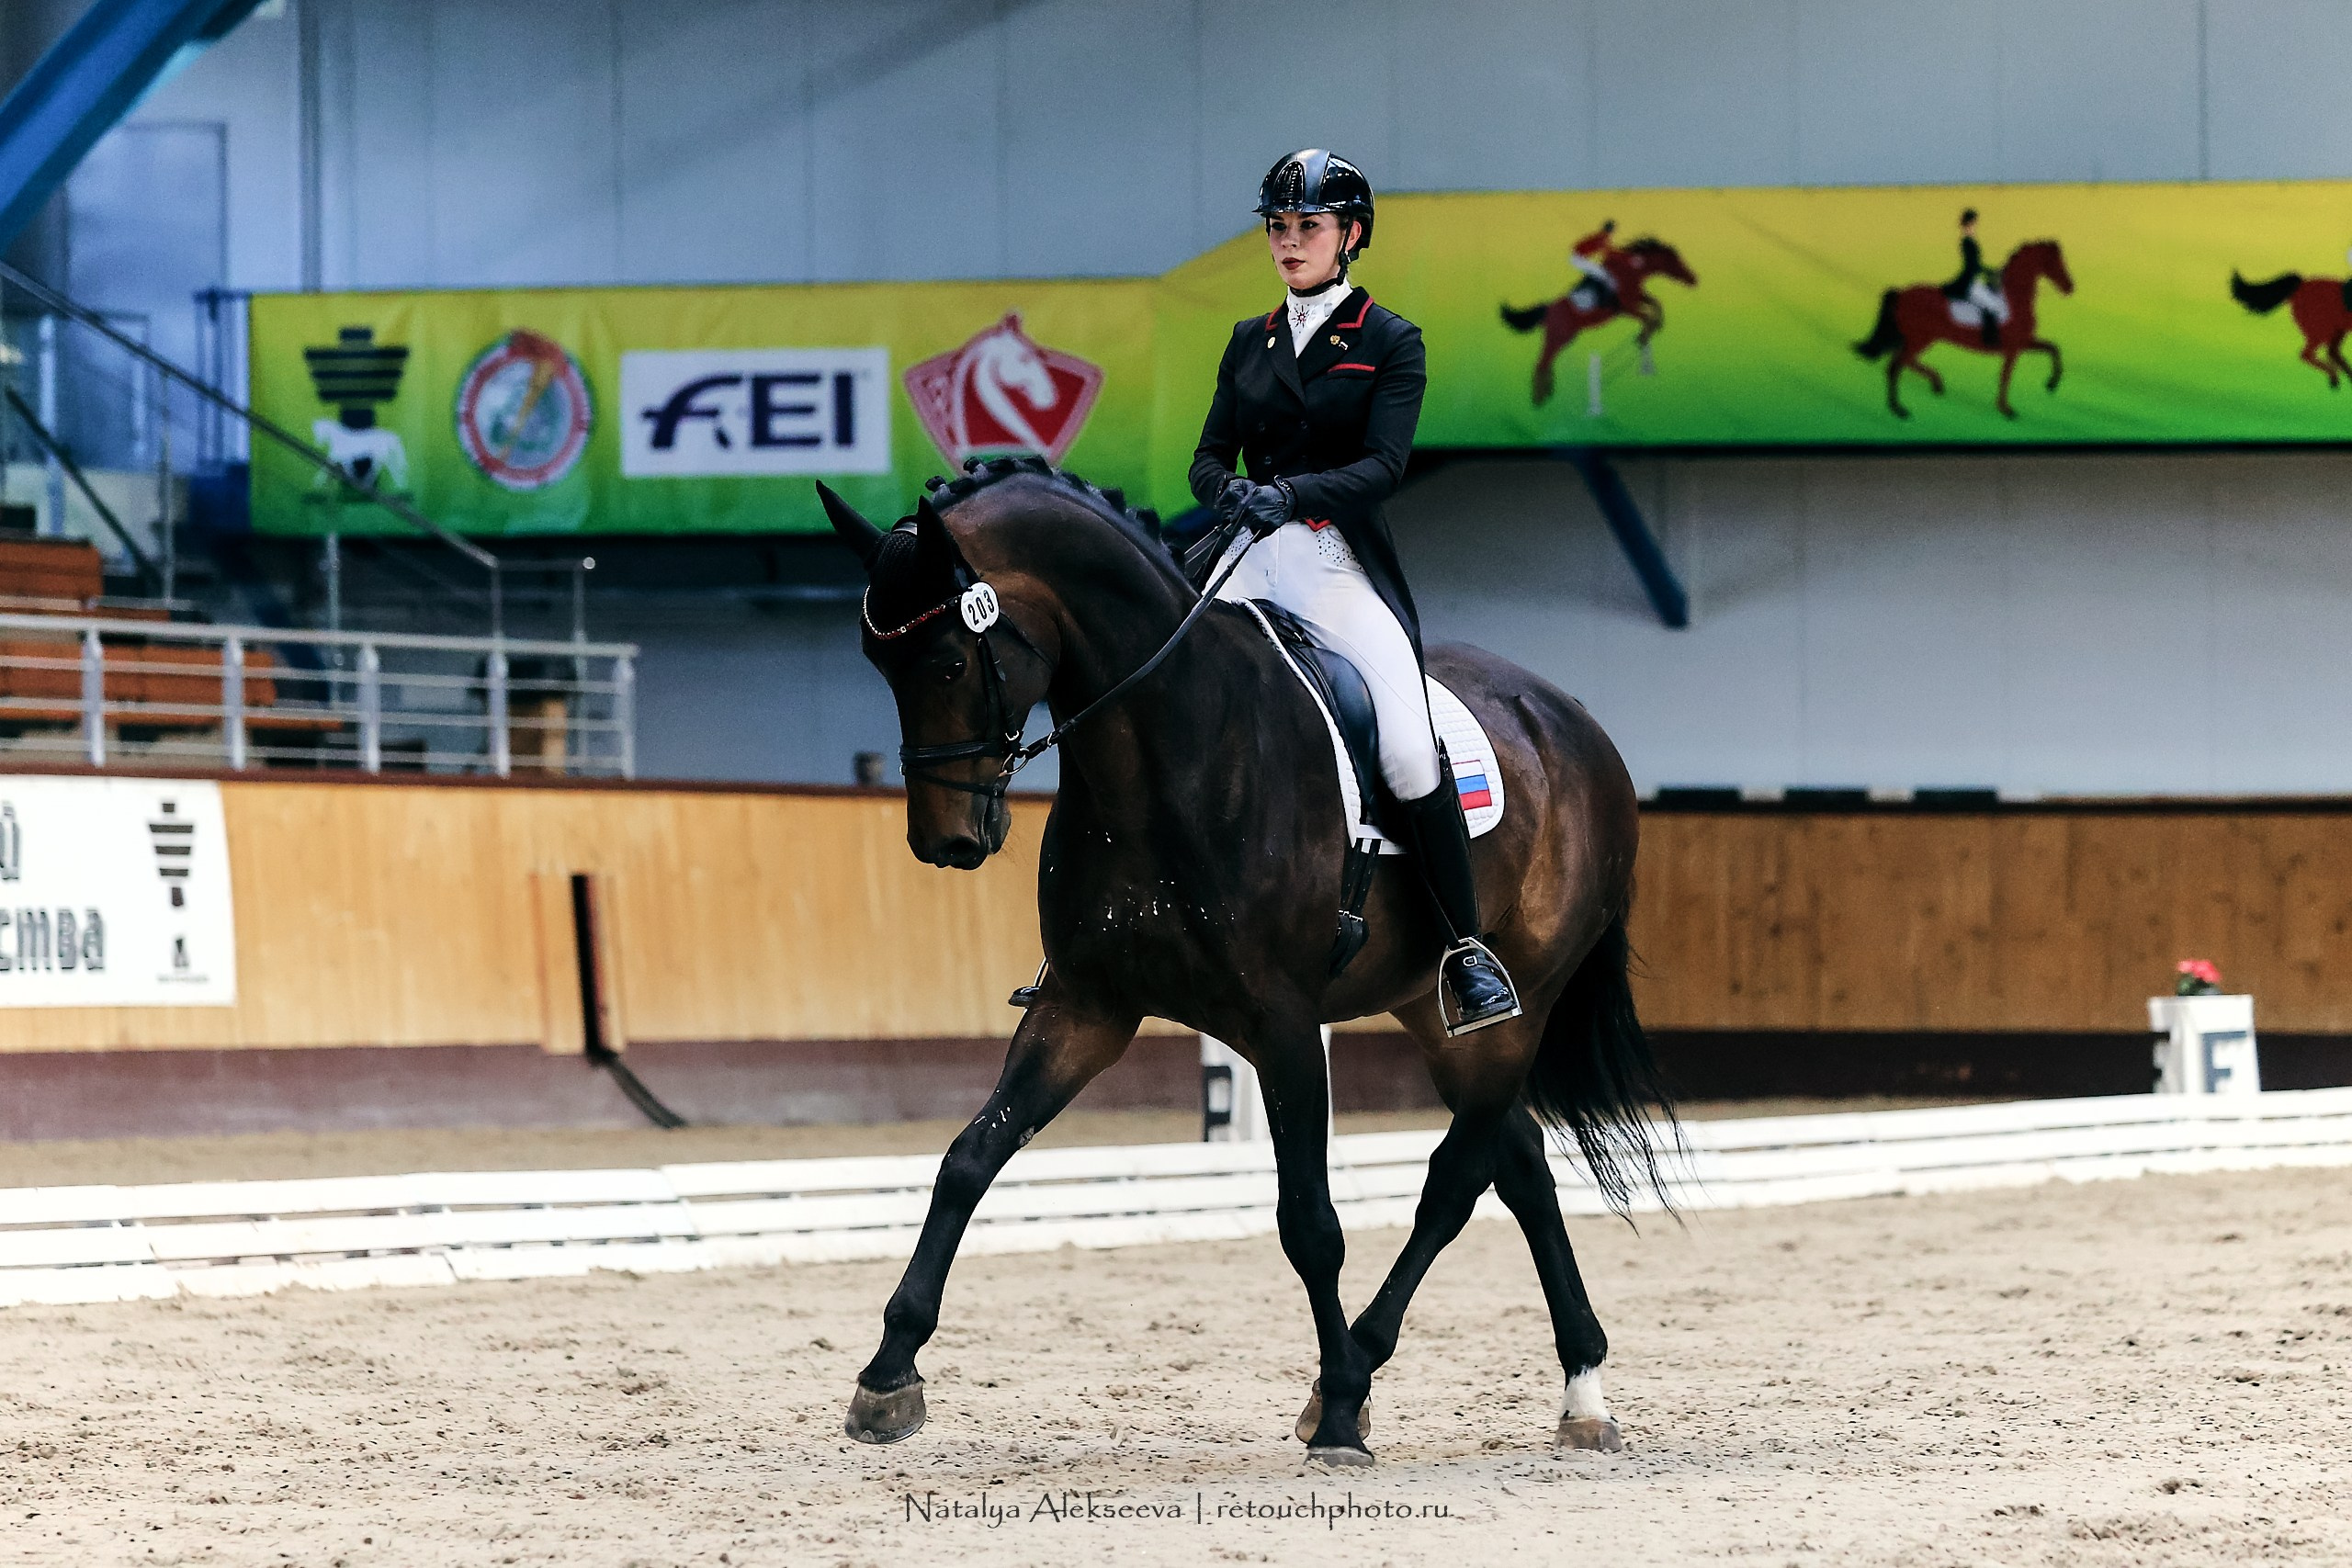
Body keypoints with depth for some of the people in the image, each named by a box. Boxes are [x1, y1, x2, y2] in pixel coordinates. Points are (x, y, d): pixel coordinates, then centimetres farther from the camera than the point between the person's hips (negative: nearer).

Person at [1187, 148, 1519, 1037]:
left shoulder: (1390, 343, 3)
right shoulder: (1249, 344, 17)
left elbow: (1383, 466, -9)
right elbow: (1209, 456, 10)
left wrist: (1292, 492, -25)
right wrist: (1229, 492, -14)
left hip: (1341, 562, -4)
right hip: (1250, 560, 4)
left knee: (1410, 748, -21)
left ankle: (1466, 949, -12)